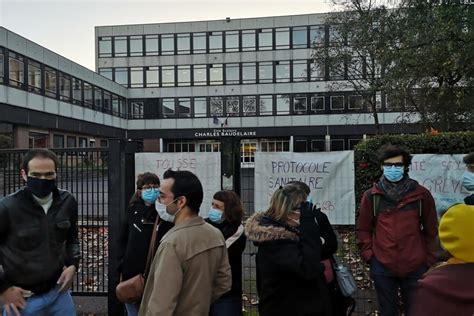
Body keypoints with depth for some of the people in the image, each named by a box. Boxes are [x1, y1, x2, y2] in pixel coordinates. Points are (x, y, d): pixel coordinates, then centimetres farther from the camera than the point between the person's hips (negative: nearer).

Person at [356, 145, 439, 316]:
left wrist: (430, 259, 5)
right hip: (382, 266, 0)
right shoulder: (371, 196, -1)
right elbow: (363, 229, 4)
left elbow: (431, 231, 5)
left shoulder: (421, 194, -2)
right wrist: (368, 254, -3)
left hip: (416, 267, 0)